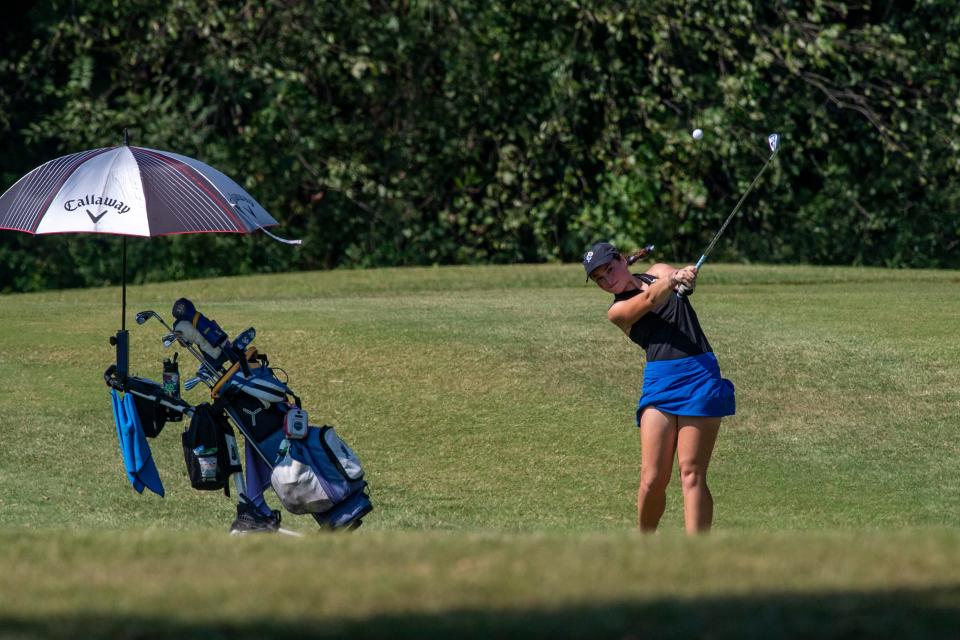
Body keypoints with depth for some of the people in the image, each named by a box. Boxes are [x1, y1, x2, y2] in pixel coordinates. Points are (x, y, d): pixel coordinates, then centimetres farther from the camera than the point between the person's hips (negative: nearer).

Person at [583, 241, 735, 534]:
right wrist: (673, 281, -33)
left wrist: (684, 276, -31)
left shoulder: (658, 272, 17)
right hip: (659, 381, -1)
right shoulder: (618, 311, 8)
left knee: (692, 473, -7)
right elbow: (650, 300, -13)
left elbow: (677, 275, -6)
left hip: (700, 376, 1)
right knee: (652, 479, -8)